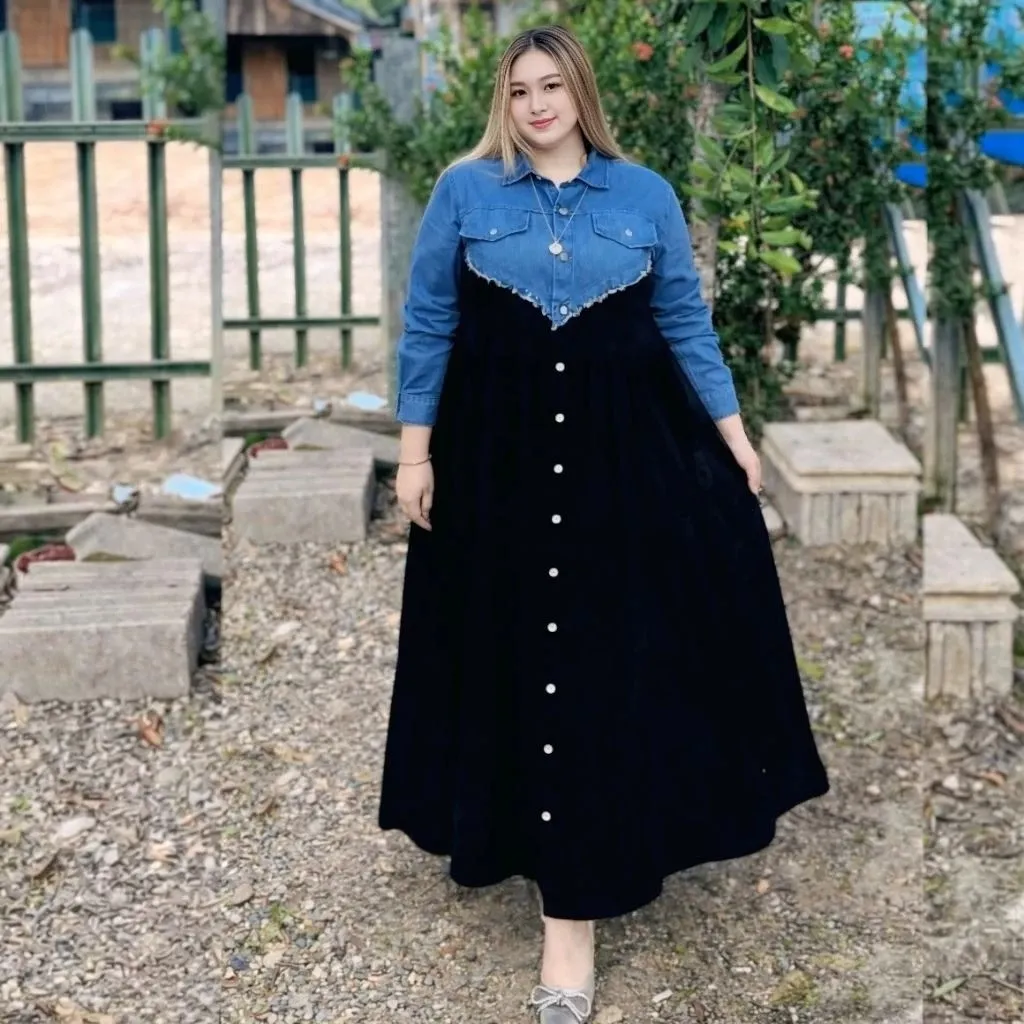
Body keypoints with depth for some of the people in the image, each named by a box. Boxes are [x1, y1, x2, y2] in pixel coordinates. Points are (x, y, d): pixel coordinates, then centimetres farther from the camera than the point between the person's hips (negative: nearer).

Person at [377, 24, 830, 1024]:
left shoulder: (645, 195, 6)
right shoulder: (463, 191, 2)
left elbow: (686, 324, 9)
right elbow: (427, 327, 3)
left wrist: (732, 430, 5)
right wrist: (416, 449, -1)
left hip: (627, 451, 0)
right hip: (500, 454, 0)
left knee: (612, 653, -2)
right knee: (518, 654, 6)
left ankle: (573, 910, 6)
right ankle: (576, 863, 27)